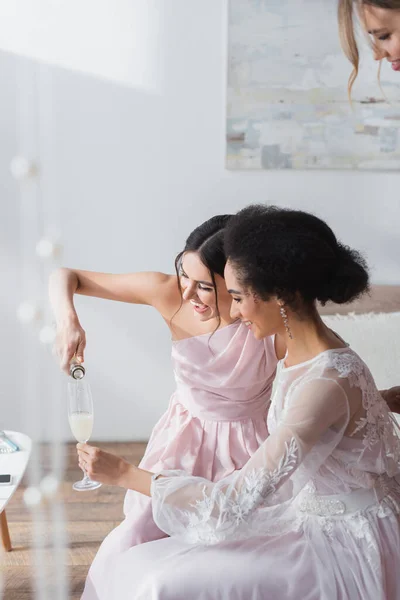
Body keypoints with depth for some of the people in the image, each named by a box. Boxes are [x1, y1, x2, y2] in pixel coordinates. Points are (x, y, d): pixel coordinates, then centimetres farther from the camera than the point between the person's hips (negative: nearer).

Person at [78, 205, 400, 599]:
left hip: (344, 548, -8)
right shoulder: (300, 353, 0)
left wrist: (126, 473, -19)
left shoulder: (326, 383, -29)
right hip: (308, 520, 8)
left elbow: (237, 500, -27)